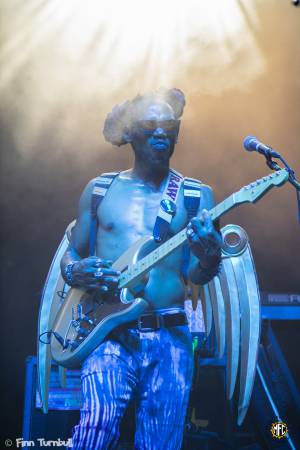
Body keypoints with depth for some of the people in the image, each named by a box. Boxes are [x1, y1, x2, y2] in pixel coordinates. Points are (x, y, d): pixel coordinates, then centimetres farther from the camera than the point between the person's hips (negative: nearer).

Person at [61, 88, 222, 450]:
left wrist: (209, 261, -23)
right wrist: (74, 271, -9)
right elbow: (71, 254, 15)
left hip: (170, 337, 1)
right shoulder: (100, 189, 10)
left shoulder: (197, 195, 7)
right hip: (108, 331, 0)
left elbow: (195, 274, 1)